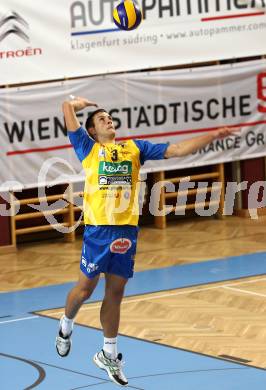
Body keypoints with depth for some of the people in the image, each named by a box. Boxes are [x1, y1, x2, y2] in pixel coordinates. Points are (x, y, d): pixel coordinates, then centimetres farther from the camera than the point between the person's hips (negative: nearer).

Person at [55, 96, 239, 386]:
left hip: (127, 229, 3)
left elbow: (175, 150, 11)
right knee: (86, 287, 5)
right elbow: (67, 107, 2)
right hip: (98, 228, -3)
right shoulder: (88, 147, 6)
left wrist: (212, 136, 3)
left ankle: (109, 355, 19)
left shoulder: (135, 148, 16)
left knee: (115, 292, 9)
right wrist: (83, 103, 23)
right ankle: (65, 326, 34)